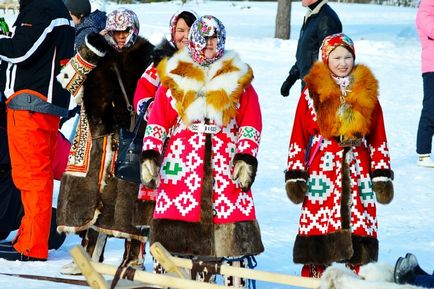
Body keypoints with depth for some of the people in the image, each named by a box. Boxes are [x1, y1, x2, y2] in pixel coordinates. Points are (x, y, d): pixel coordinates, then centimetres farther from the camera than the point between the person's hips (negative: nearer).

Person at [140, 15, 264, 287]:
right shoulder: (174, 75, 10)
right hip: (182, 160, 0)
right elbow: (157, 120, 8)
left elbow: (251, 122, 9)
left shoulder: (238, 77, 12)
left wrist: (246, 159, -2)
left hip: (225, 161, 0)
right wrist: (150, 156, -2)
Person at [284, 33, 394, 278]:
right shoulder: (313, 92, 2)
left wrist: (382, 175, 7)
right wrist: (295, 175, -3)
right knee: (318, 231, -6)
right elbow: (299, 136, 3)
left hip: (357, 172, 2)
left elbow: (378, 138, 13)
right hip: (322, 172, -2)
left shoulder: (367, 92, 10)